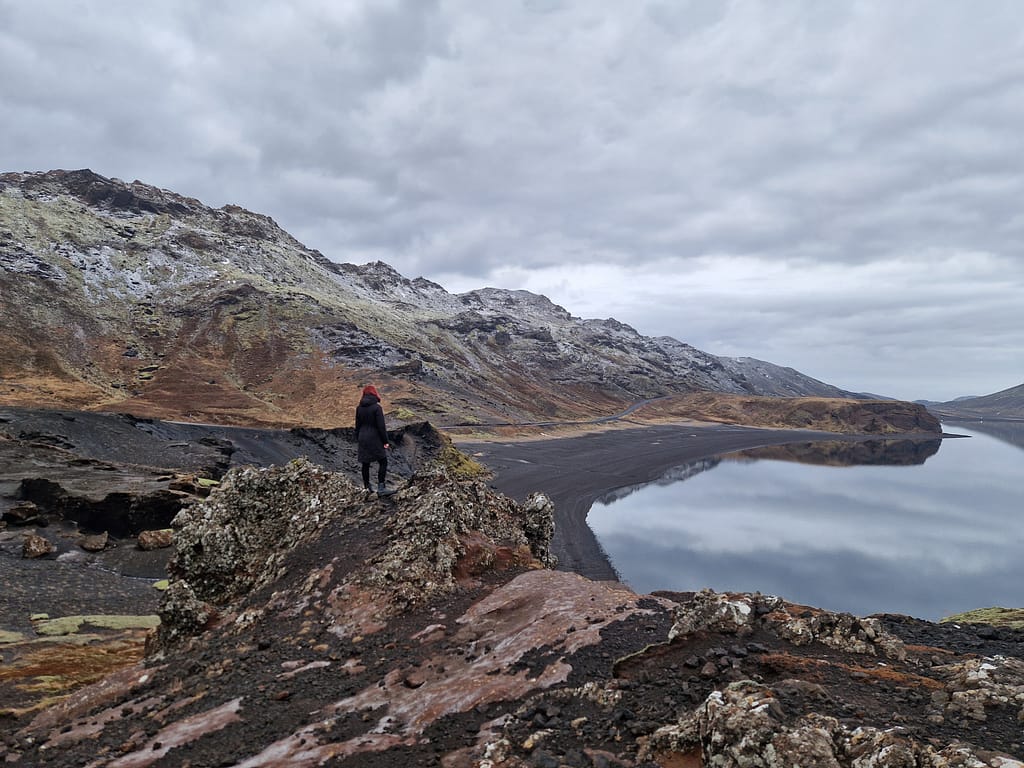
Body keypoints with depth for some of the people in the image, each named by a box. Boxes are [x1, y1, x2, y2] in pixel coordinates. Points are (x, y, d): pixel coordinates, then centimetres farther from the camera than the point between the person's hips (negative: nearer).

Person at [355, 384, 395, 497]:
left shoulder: (359, 408, 4)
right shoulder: (376, 407, -13)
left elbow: (357, 425, 11)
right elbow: (381, 426, -13)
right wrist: (385, 441, -8)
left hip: (363, 439, 6)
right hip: (375, 439, -6)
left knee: (365, 463, 12)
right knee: (383, 462, -1)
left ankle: (367, 487, 21)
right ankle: (381, 488, -6)